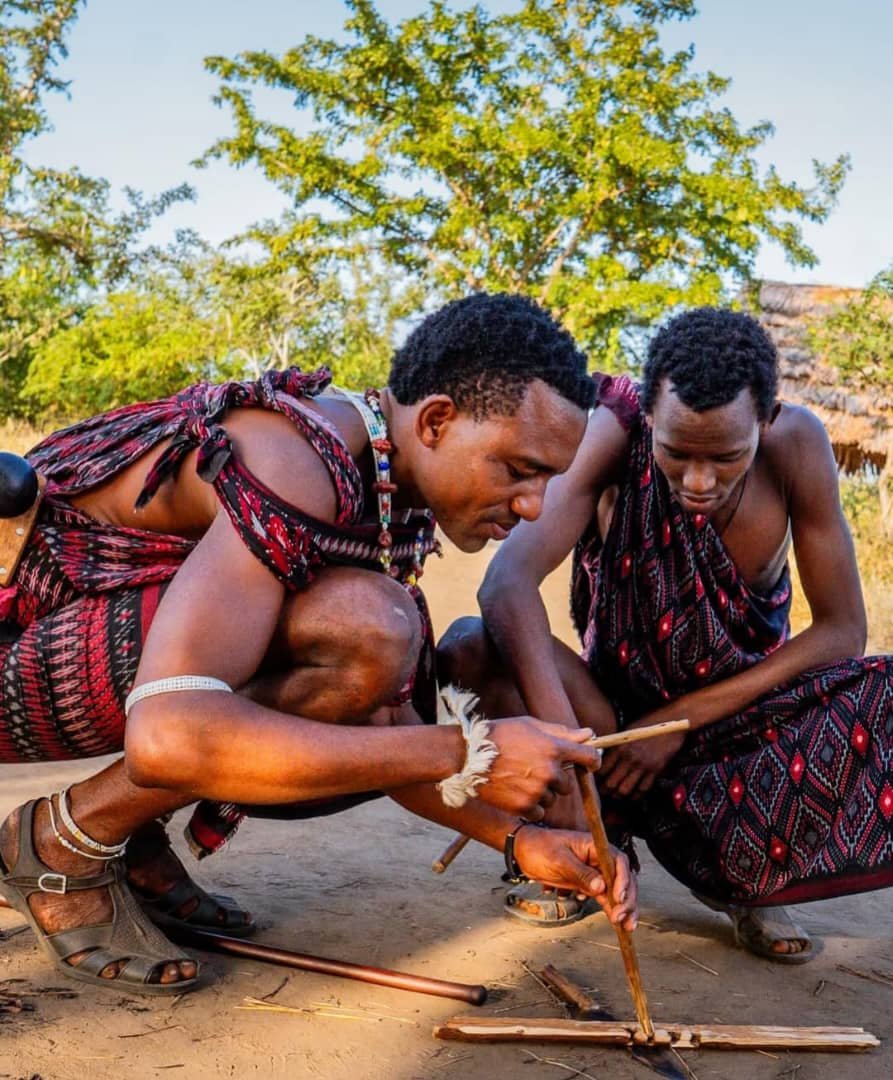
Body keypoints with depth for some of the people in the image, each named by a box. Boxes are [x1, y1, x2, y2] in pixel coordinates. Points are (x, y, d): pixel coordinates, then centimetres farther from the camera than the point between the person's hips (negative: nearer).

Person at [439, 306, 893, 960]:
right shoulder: (615, 436, -21)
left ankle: (742, 879, -4)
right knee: (472, 646, -28)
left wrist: (682, 719, -20)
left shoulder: (797, 443, -18)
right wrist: (559, 735, -49)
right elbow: (508, 581, -34)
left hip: (740, 711, 1)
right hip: (618, 713, 0)